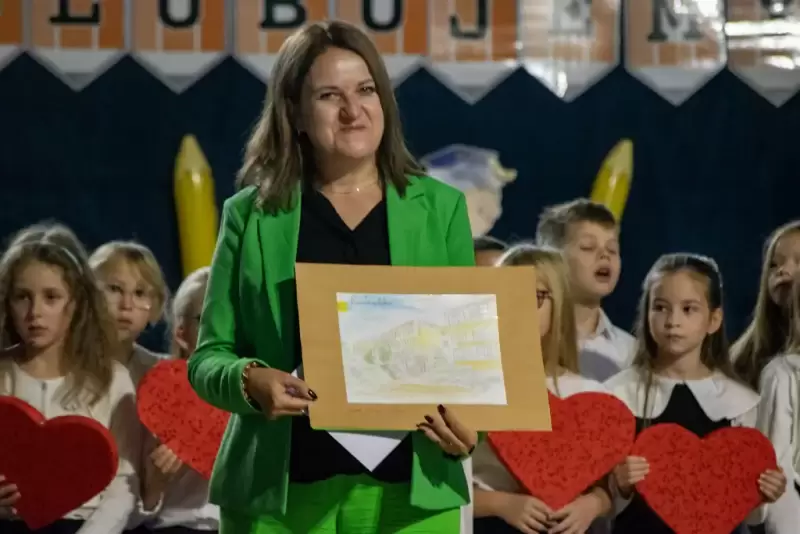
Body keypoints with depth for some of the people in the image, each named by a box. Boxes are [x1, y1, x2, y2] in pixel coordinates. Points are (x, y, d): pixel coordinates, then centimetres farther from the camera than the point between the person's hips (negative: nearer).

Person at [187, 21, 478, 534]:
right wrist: (249, 381, -17)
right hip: (278, 492, 0)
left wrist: (467, 423, -13)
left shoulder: (440, 207, 8)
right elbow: (209, 355, 5)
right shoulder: (251, 214, 6)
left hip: (409, 489, 0)